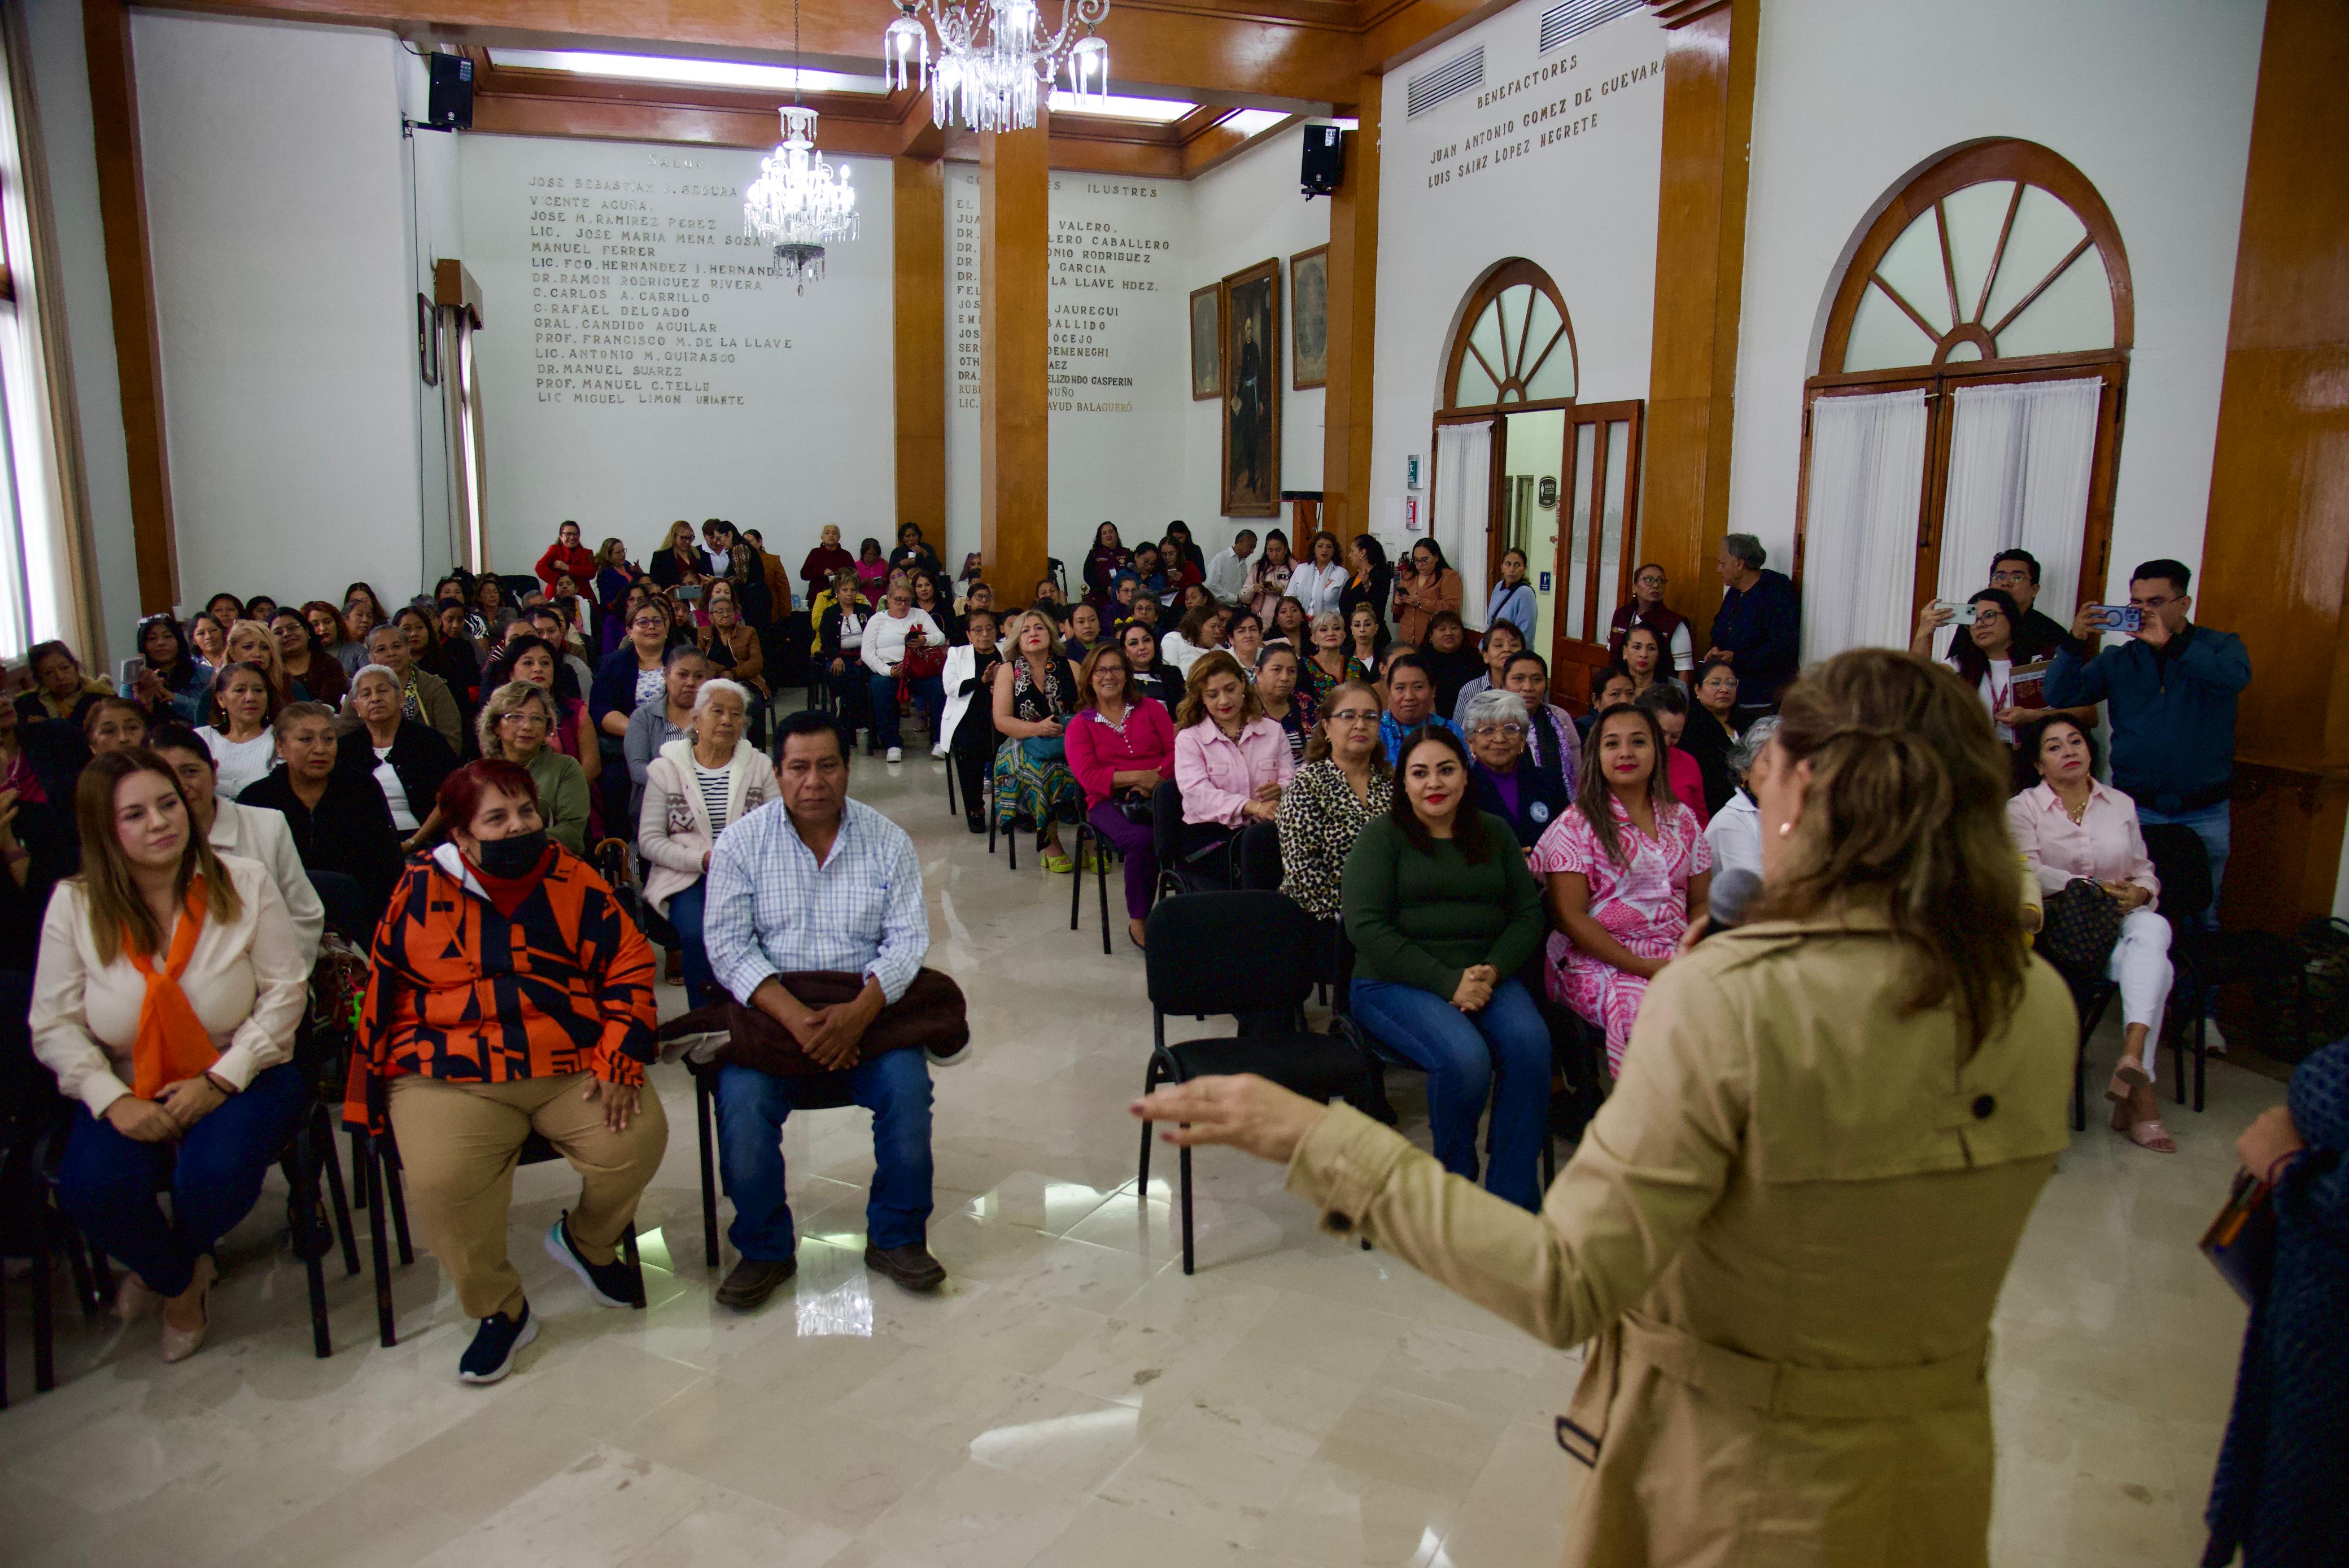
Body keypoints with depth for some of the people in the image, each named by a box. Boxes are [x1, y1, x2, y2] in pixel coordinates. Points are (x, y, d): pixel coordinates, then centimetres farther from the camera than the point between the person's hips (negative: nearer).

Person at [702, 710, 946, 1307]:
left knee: (909, 1086, -24)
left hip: (867, 1005, 1)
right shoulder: (742, 842, 2)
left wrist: (859, 1013, -20)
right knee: (742, 1099, -25)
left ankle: (896, 1237, -2)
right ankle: (765, 1250, -2)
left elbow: (907, 938, -2)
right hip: (769, 1008, 0)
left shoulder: (887, 840, 4)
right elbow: (729, 945, -5)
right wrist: (796, 1018, -20)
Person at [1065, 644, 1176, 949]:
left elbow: (1176, 752, 7)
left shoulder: (1150, 708, 20)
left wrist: (1155, 780, -13)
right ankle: (1137, 921, -20)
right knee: (1143, 840, -36)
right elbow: (1088, 776, 0)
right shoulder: (1080, 724, 15)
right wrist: (1138, 776, -11)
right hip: (1109, 802, -1)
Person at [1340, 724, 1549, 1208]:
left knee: (1530, 1042, -28)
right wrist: (1447, 983, -15)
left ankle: (1511, 1198, -16)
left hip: (1486, 977, 4)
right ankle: (1456, 1183, -4)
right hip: (1395, 982, -3)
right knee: (1465, 1057, -31)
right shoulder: (1383, 834, 3)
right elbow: (1366, 926, -8)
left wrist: (1493, 971, -9)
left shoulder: (1494, 833, 16)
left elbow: (1528, 914, 11)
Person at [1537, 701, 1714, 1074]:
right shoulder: (1576, 826, 0)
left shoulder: (1682, 820, 15)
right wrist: (1641, 967, -13)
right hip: (1600, 961, -5)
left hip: (1675, 959, 5)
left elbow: (1701, 902, 16)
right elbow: (1570, 917, -6)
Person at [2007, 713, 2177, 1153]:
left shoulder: (2121, 804, 18)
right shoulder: (2023, 808, 5)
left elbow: (2144, 870, 17)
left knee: (2153, 928, -36)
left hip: (2120, 920, 3)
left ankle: (2133, 1056, -48)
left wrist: (2140, 893, -7)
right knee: (2155, 968, -31)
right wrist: (2090, 888, -22)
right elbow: (2029, 872, -10)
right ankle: (2139, 1090, -30)